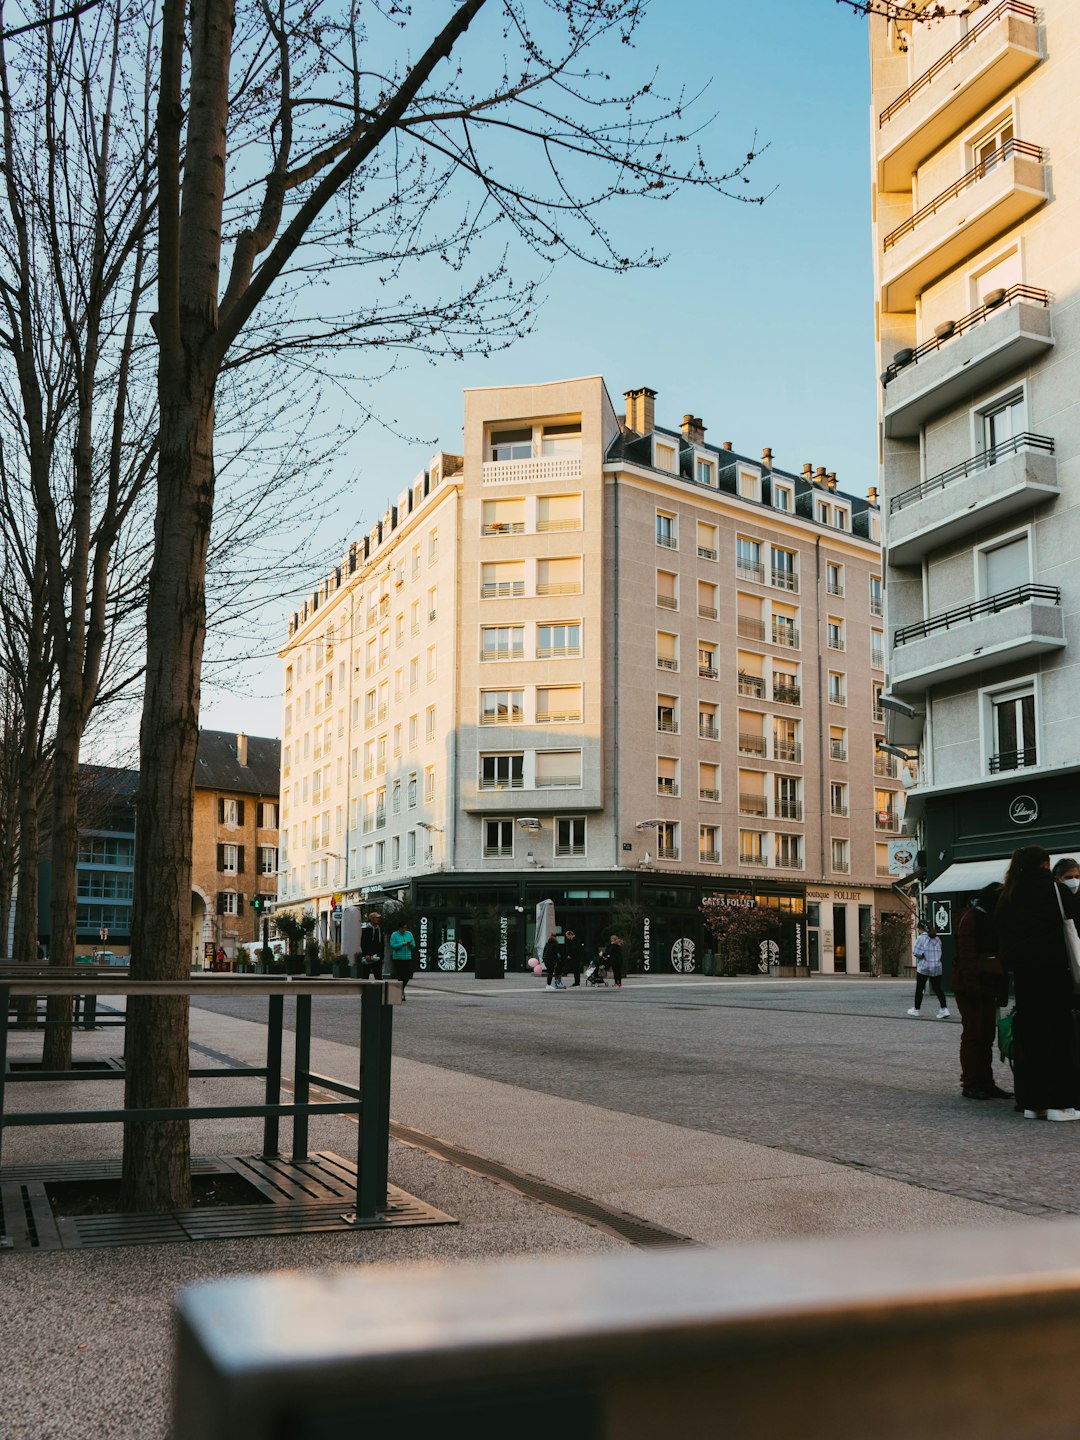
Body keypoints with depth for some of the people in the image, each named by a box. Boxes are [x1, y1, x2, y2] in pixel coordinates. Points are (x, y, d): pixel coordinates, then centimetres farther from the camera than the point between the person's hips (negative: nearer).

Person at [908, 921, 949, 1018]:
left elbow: (917, 953, -15)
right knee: (938, 988, 1)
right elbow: (939, 953, 13)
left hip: (924, 967, -5)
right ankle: (944, 1009, -13)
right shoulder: (937, 939, 9)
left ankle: (916, 1009, 19)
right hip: (937, 967, 5)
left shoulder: (921, 938, -10)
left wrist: (921, 956, 5)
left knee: (919, 989, 9)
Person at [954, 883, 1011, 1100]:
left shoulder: (992, 919, 15)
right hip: (971, 988, -8)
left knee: (987, 1035, 10)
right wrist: (972, 988, -23)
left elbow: (999, 955, 19)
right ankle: (970, 1085, 1)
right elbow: (967, 955, -18)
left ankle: (986, 1083, 16)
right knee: (973, 1035, -5)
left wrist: (1002, 991, 15)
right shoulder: (971, 918, -11)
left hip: (988, 988, 8)